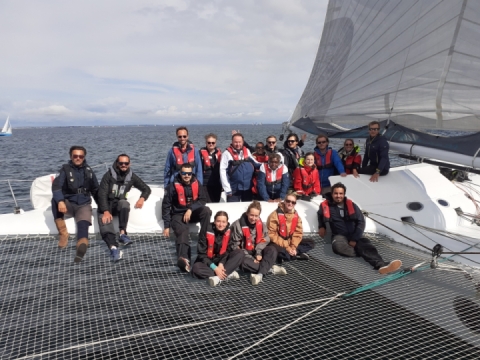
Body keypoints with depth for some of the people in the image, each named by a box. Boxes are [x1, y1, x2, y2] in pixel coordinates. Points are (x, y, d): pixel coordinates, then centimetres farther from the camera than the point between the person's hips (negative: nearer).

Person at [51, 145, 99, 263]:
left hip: (83, 205, 0)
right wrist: (60, 201, -39)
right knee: (55, 200, -33)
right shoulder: (66, 169, -3)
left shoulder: (88, 171, 7)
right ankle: (63, 233, -23)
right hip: (68, 203, 0)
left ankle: (81, 248, -61)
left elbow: (96, 190, 17)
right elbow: (56, 186, -19)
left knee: (83, 224, -30)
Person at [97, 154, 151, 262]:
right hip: (106, 204, -1)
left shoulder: (132, 176, 5)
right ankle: (113, 248, -54)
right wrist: (106, 211, -27)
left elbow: (146, 189, 10)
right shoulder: (109, 175, -4)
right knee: (104, 221, -31)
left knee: (124, 203, -35)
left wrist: (142, 198, -13)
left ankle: (122, 234, -38)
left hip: (119, 203, 1)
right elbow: (102, 194, -13)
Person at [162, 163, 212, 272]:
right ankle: (183, 258, -59)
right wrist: (167, 226, -10)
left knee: (206, 210, -28)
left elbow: (203, 200, -2)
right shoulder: (173, 186, -10)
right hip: (178, 214, -3)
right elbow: (166, 205, -7)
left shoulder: (196, 184, -1)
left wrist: (190, 209, -20)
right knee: (182, 231, -33)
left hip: (194, 212, 3)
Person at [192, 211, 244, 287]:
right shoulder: (207, 231, -21)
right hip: (207, 260, -3)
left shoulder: (228, 231, -11)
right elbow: (201, 253, -18)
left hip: (222, 260, 3)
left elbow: (228, 250, -5)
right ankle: (228, 274, -31)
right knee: (196, 268, -34)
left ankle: (219, 277, -33)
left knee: (240, 252, -20)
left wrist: (221, 264, -24)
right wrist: (215, 268, -27)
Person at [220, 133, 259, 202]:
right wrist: (227, 189, -12)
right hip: (234, 189, -4)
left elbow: (255, 164, 19)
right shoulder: (227, 153, -7)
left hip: (248, 188, 4)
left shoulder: (247, 151, 7)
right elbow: (223, 172, -10)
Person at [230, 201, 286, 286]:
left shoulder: (260, 223, -2)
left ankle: (260, 274, -41)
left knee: (272, 250, -23)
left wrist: (258, 253, -18)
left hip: (257, 251, 4)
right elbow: (236, 246, -15)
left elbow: (264, 240, 1)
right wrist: (251, 258, -21)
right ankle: (271, 269, -27)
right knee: (244, 262, -38)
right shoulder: (238, 225, -17)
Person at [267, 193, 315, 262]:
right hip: (278, 243, -6)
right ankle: (296, 255, -19)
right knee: (273, 249, -40)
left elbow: (298, 233, 1)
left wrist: (293, 247, -17)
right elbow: (272, 234, -18)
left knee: (311, 243, -3)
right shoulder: (275, 215, -16)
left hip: (290, 242, 6)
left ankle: (286, 255, -16)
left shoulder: (296, 216, 2)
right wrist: (287, 247, -21)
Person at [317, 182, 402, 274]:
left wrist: (354, 239, -12)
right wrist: (321, 227, 7)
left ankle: (381, 264, -56)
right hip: (339, 236, -2)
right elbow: (321, 216, 27)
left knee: (364, 243, -32)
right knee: (337, 245, -39)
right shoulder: (326, 206, 3)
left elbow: (361, 222, 0)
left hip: (354, 236, 2)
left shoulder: (351, 205, 7)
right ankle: (363, 253, -31)